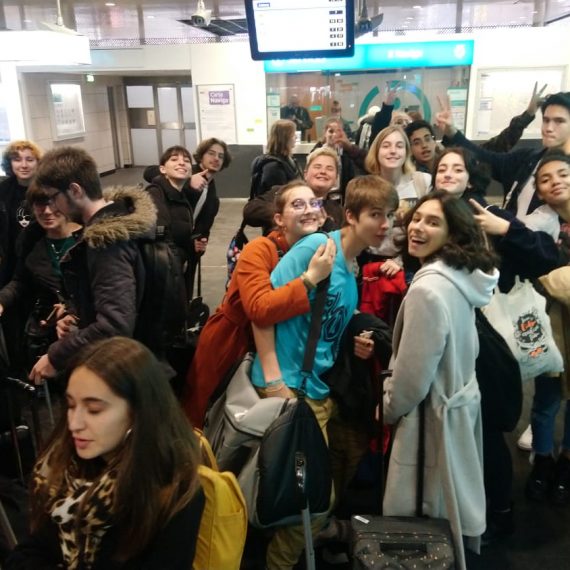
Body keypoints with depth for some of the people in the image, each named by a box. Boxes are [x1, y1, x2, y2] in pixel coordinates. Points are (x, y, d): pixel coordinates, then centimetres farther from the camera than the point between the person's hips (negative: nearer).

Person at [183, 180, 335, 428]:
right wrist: (310, 278, -40)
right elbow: (259, 310, -39)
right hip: (228, 347, -4)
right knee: (206, 425, 15)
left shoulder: (321, 253, -6)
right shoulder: (259, 250, -23)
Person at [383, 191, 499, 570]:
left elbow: (413, 376, -23)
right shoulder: (462, 278, 2)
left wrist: (388, 411, -4)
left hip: (432, 416, -9)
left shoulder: (428, 288, -27)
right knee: (447, 522, 26)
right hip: (460, 404, 9)